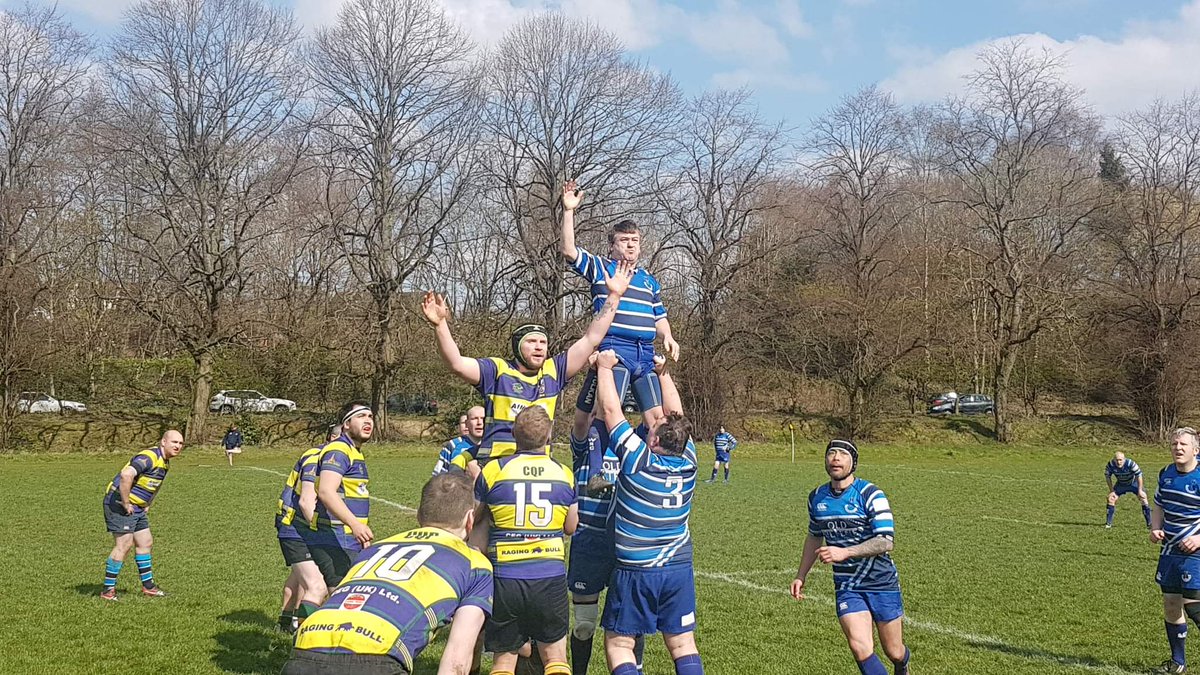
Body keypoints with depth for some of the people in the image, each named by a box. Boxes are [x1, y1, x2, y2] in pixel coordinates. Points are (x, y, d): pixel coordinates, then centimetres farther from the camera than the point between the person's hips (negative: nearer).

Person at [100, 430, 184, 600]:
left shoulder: (165, 463, 12)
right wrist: (125, 503, -28)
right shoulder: (149, 457, -22)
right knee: (124, 545, -10)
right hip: (120, 504, -10)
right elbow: (126, 475, -37)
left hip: (137, 508, 10)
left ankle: (148, 586, 22)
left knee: (145, 543, 12)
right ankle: (108, 590, -1)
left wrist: (147, 505, 20)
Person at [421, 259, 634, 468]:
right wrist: (441, 325, -21)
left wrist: (614, 295, 12)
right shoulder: (498, 370, 5)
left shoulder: (553, 371, 13)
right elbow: (457, 363, -7)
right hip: (495, 462, -3)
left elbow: (591, 340, 14)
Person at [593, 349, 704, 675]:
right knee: (683, 643, 9)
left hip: (635, 571, -5)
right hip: (679, 567, 5)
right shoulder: (688, 462, -4)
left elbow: (610, 410, -9)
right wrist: (663, 374, 22)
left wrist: (605, 367, 3)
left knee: (618, 643, 5)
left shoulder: (638, 460, -16)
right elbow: (676, 415, 11)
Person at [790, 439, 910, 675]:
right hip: (846, 587, 3)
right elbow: (814, 536, 20)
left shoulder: (870, 494, -13)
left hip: (881, 583, -3)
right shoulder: (816, 498, 3)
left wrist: (845, 552, -30)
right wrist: (801, 576, 18)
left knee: (894, 653, 10)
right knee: (861, 648, -18)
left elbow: (885, 541, -20)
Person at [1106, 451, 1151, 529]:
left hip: (1134, 482, -2)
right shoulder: (1110, 465, -27)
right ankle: (1108, 523, 3)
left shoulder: (1130, 463, -36)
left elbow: (1139, 475, -26)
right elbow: (1108, 477, -11)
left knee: (1143, 497, -16)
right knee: (1111, 498, -7)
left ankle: (1149, 523, -7)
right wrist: (1111, 491, -10)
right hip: (1121, 484, 2)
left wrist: (1140, 490, -22)